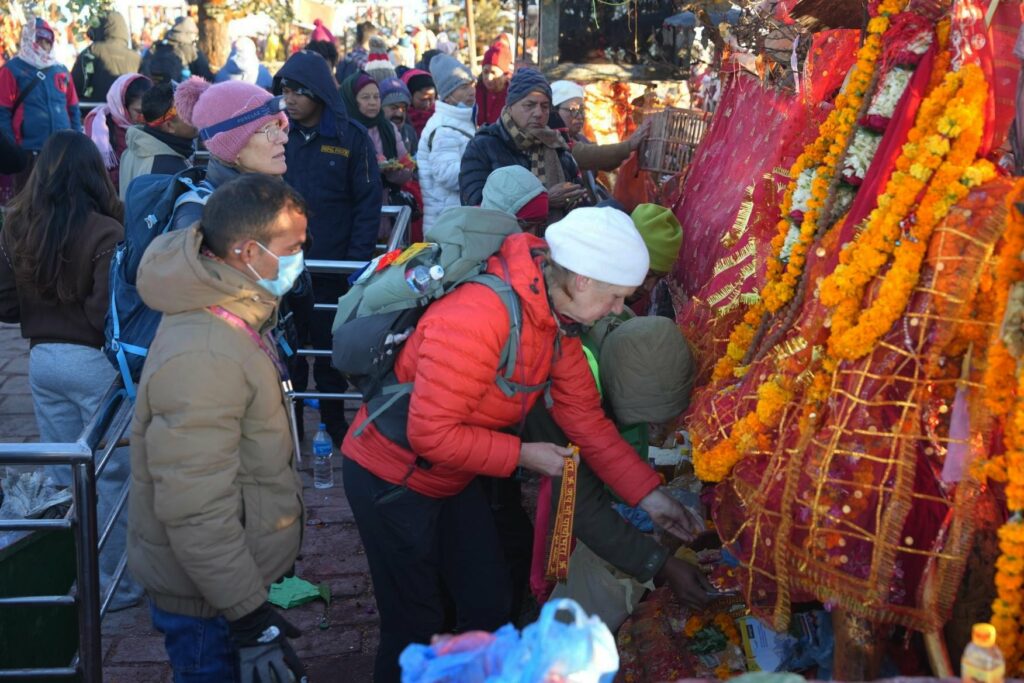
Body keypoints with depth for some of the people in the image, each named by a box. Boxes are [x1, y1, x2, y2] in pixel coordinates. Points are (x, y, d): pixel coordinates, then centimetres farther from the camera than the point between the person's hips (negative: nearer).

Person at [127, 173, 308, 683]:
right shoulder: (202, 359, -31)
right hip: (207, 603, -9)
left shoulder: (230, 315, 2)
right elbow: (196, 513, -31)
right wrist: (251, 620, -25)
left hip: (238, 577, 9)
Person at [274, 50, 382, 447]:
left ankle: (333, 420, 25)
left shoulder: (351, 137, -5)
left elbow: (368, 202, -6)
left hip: (333, 266, -2)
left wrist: (359, 259, -13)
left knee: (329, 347, 10)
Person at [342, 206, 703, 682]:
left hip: (454, 480, 8)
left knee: (490, 605, 18)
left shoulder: (559, 318, -5)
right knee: (415, 626, 5)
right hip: (392, 480, -8)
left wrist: (647, 495, -4)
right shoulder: (475, 318, -34)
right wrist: (522, 455, -21)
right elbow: (430, 433, -31)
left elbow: (586, 417, 0)